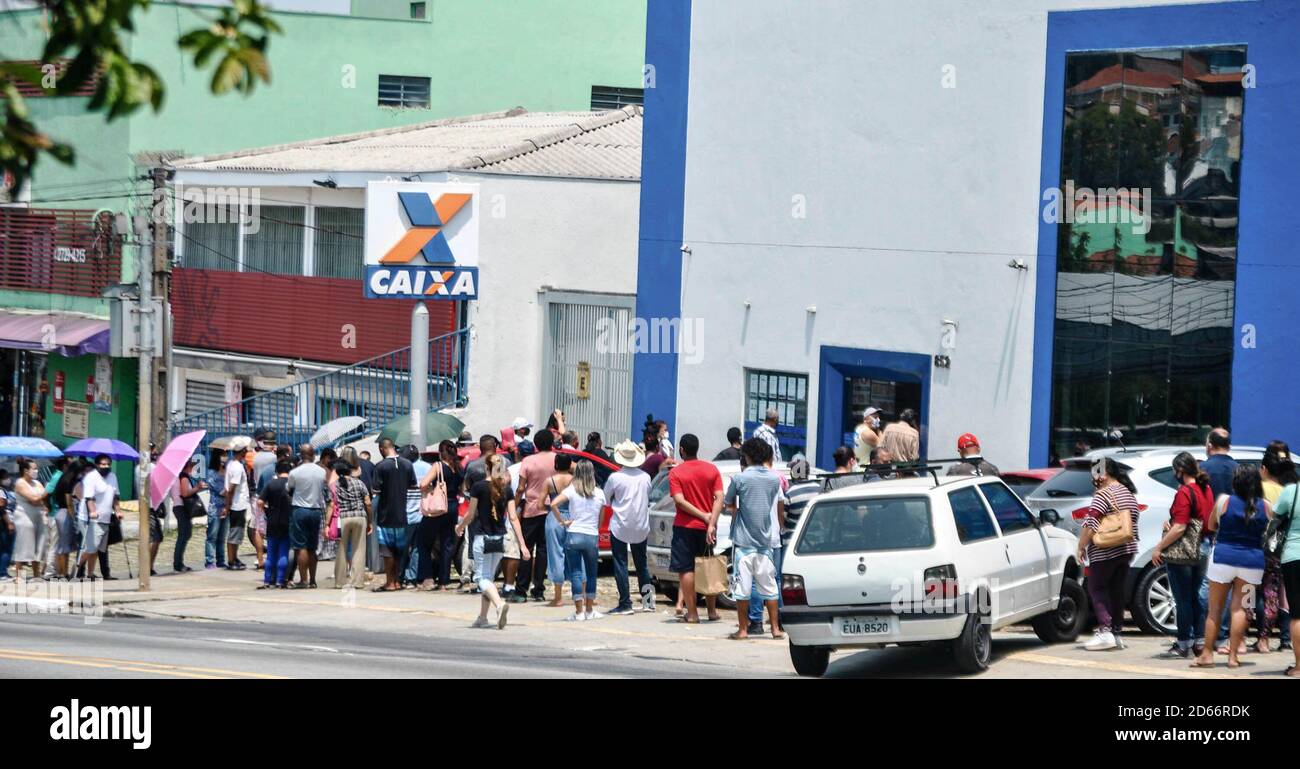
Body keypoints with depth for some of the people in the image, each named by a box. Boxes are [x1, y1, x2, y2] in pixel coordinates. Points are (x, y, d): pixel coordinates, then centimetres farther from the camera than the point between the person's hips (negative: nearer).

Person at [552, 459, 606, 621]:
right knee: (591, 574, 15)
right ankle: (590, 610, 21)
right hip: (592, 537, 2)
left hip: (574, 535, -2)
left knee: (575, 573, 1)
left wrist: (563, 521, -5)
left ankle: (579, 611, -3)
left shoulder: (572, 490, -3)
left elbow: (553, 504, -14)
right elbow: (600, 521, 9)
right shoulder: (599, 493, 4)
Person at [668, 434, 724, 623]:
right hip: (706, 528, 3)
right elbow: (719, 498, -7)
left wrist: (703, 515, -13)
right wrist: (711, 523, -14)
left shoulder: (675, 472, -6)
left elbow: (679, 500, -16)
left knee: (686, 570, 0)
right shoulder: (711, 469, 2)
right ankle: (712, 610, 20)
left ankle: (691, 613, -4)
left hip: (684, 527, -3)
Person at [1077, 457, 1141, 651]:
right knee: (1117, 591, 13)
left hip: (1105, 553, -8)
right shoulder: (1128, 494, 13)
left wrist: (1081, 547, -10)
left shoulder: (1104, 494, -15)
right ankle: (1116, 632, 14)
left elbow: (1090, 525, -19)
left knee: (1097, 589, -2)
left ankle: (1105, 630, -13)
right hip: (1127, 550, 8)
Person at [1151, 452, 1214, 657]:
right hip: (1200, 554, 8)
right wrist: (1171, 523, 5)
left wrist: (1159, 548, -14)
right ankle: (1199, 642, 14)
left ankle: (1183, 644, 1)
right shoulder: (1206, 490, 10)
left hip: (1181, 554, -8)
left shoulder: (1185, 492, -16)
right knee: (1196, 598, 13)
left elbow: (1180, 528, -21)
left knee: (1183, 600, -2)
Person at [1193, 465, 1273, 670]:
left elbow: (1211, 526, 8)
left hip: (1223, 557, -1)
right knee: (1239, 608, 5)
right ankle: (1233, 655, 2)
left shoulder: (1224, 501, -5)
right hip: (1253, 560, 1)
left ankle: (1207, 654, 10)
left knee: (1215, 609, 8)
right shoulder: (1265, 507, -2)